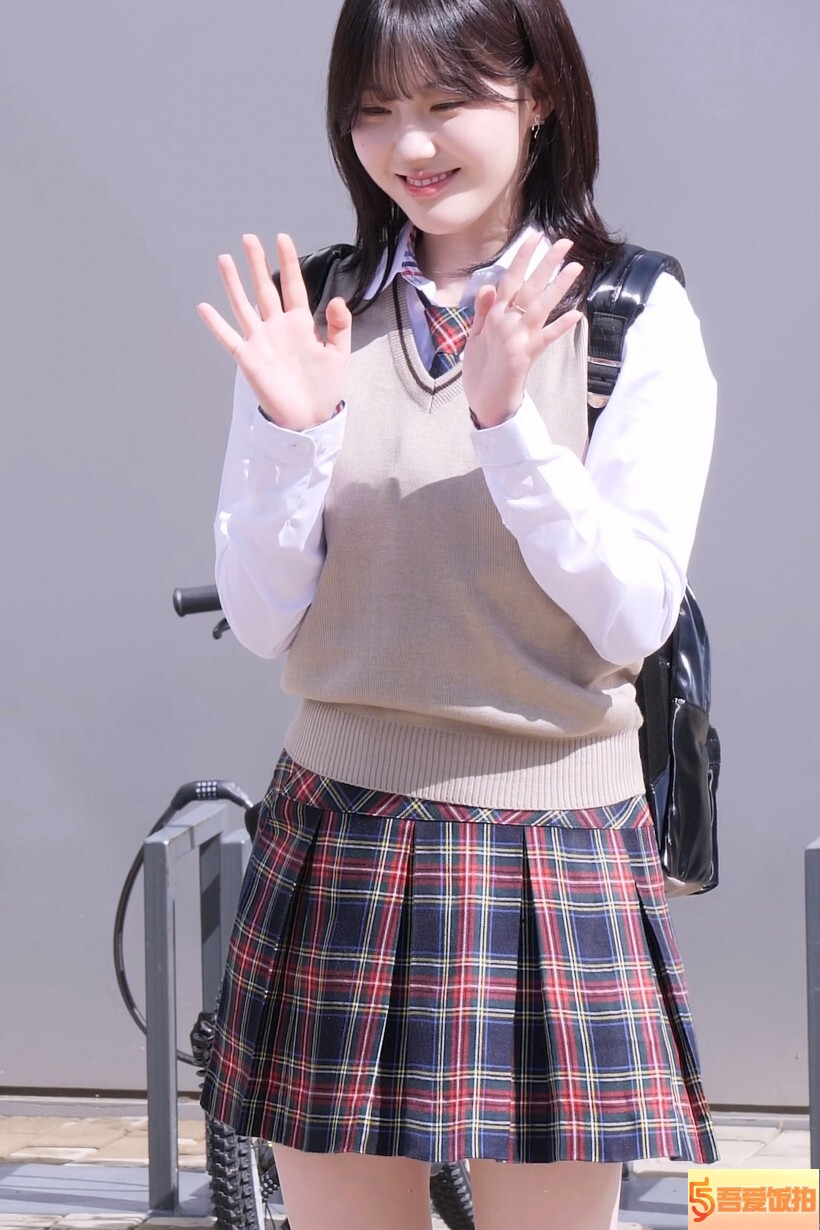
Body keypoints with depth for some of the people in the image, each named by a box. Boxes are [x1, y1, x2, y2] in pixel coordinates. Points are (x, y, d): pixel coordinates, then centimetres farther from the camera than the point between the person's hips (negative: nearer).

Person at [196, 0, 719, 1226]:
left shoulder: (637, 321, -5)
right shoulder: (313, 312, 4)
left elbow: (632, 619, -9)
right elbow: (265, 620, 2)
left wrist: (509, 423, -20)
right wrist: (292, 431, -14)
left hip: (551, 844, -2)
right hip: (336, 837, 3)